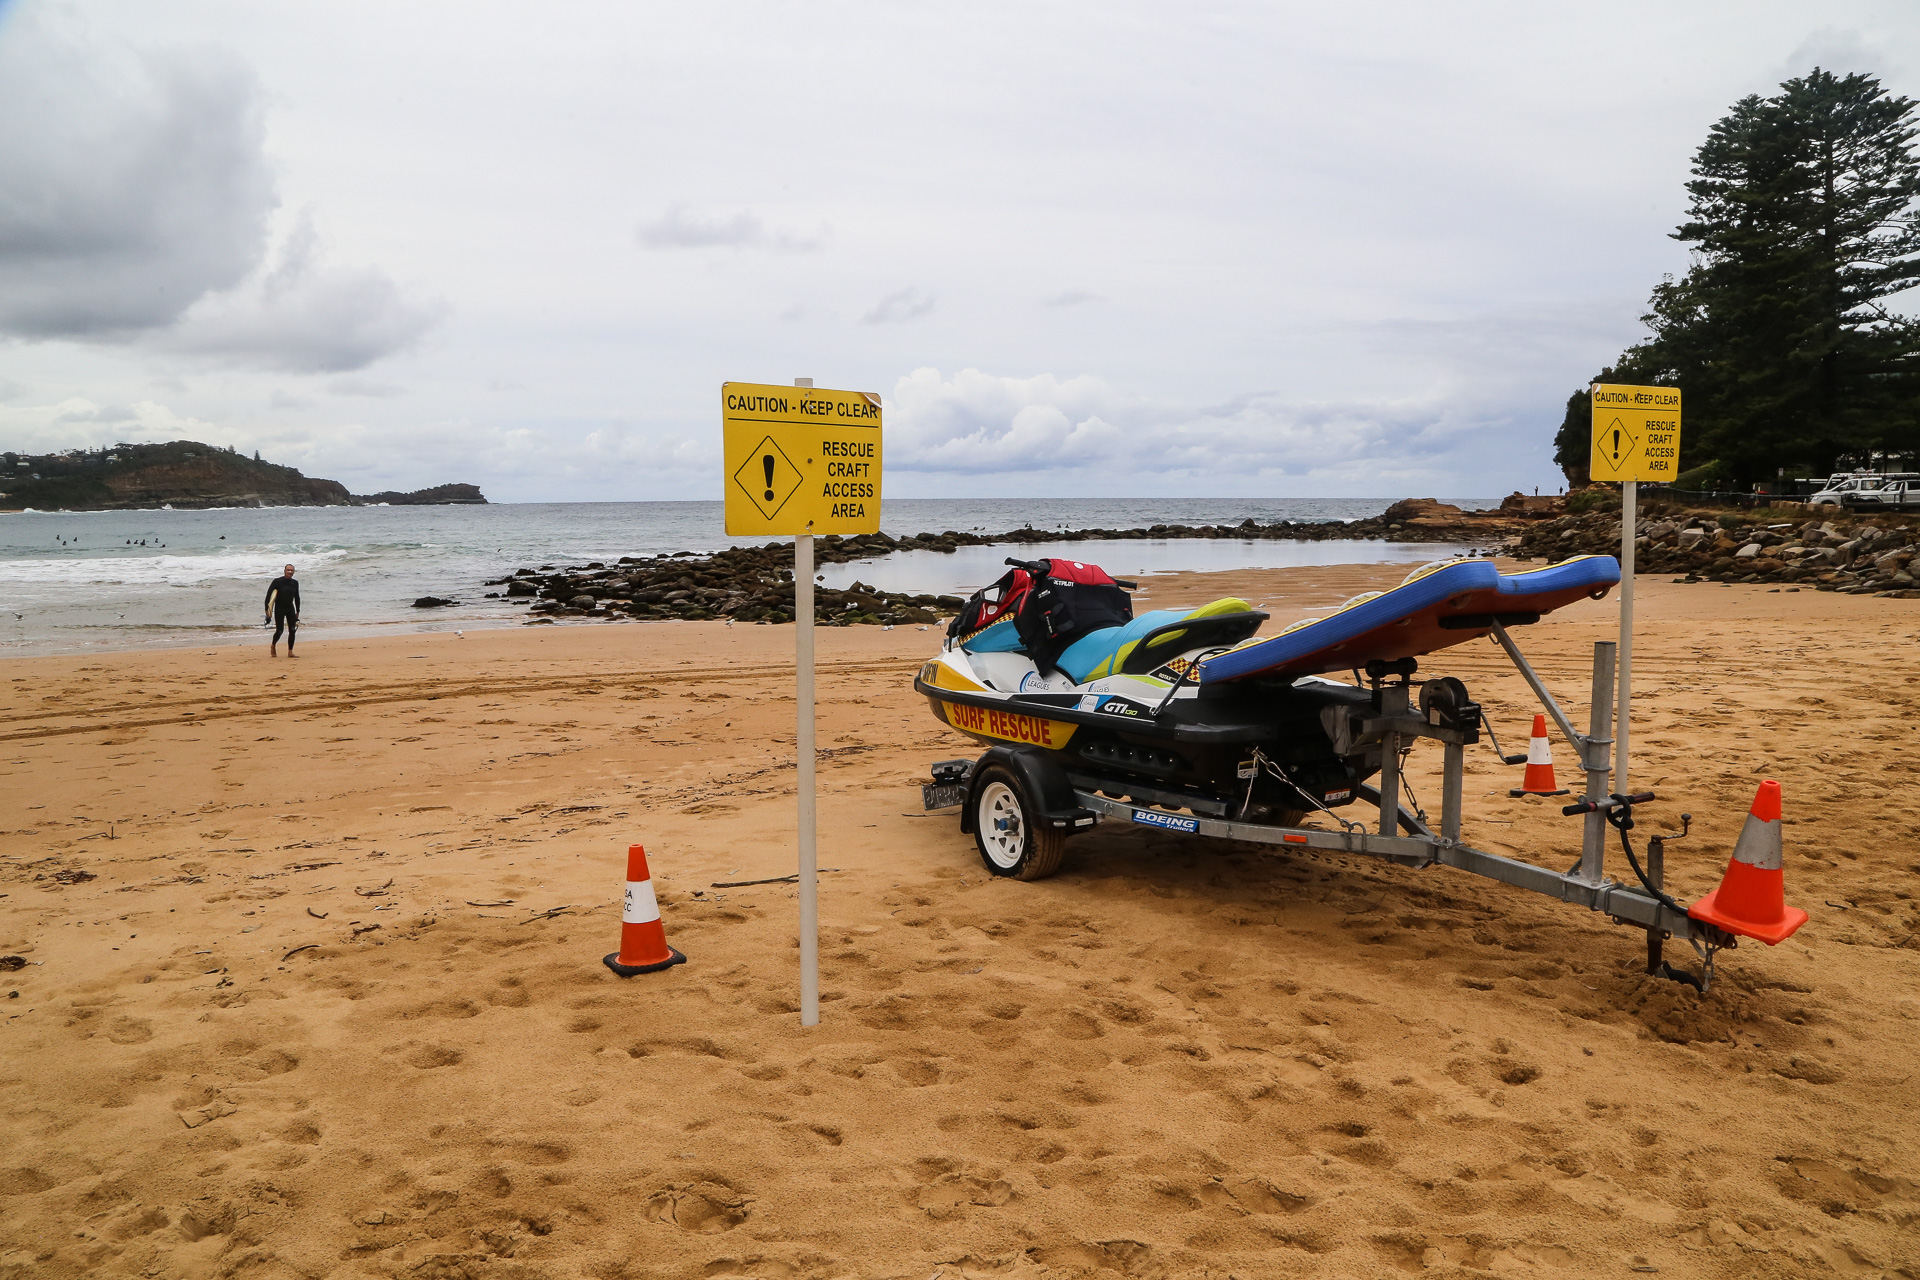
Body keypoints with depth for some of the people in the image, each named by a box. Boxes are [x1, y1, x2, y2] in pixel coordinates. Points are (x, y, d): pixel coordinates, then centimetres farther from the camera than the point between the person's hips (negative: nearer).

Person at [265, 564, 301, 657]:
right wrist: (267, 609, -15)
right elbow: (268, 595, -9)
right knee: (279, 631, -5)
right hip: (279, 609, -4)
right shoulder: (277, 581, -8)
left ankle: (290, 652, 0)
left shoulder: (295, 583, 6)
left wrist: (297, 611, 16)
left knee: (292, 630, -5)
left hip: (290, 609, 4)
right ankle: (273, 646, 24)